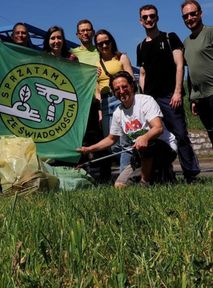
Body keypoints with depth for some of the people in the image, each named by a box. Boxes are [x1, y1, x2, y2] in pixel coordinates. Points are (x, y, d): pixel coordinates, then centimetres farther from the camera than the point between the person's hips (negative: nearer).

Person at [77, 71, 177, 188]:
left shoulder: (146, 101, -14)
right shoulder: (118, 113, 6)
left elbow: (159, 128, -28)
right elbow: (111, 139, 21)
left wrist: (145, 138, -49)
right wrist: (89, 149, 11)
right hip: (143, 154, 6)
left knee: (144, 143, -39)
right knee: (119, 185, -5)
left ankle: (145, 183, -23)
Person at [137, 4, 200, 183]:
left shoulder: (170, 38, 6)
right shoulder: (141, 47, 18)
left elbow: (179, 65, -2)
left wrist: (177, 92, -11)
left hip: (170, 96, -4)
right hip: (150, 99, 5)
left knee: (181, 135, -8)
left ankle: (191, 176, -3)